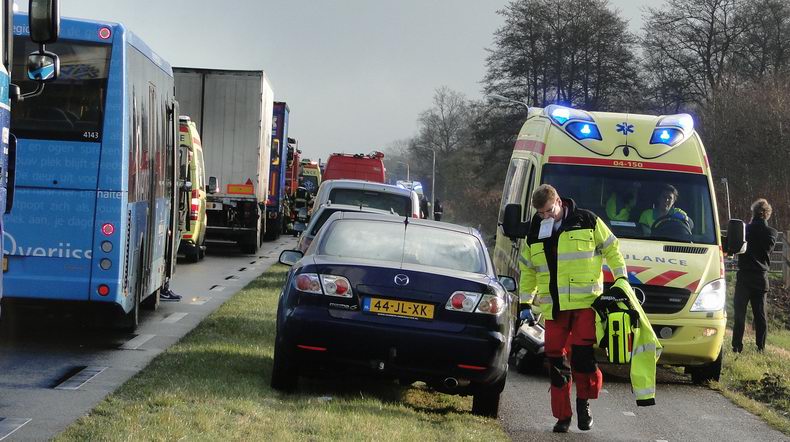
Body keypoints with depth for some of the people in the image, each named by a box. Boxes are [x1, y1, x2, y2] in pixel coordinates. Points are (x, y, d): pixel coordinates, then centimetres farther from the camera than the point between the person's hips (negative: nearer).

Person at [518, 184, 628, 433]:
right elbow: (527, 271, 23)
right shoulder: (535, 234, 14)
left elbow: (611, 249, 9)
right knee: (556, 359, 2)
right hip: (553, 307, 4)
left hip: (585, 301, -4)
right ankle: (562, 416, 10)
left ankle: (583, 403, 8)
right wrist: (525, 304, 19)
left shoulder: (587, 221, 2)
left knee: (583, 353, -13)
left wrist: (621, 279, 2)